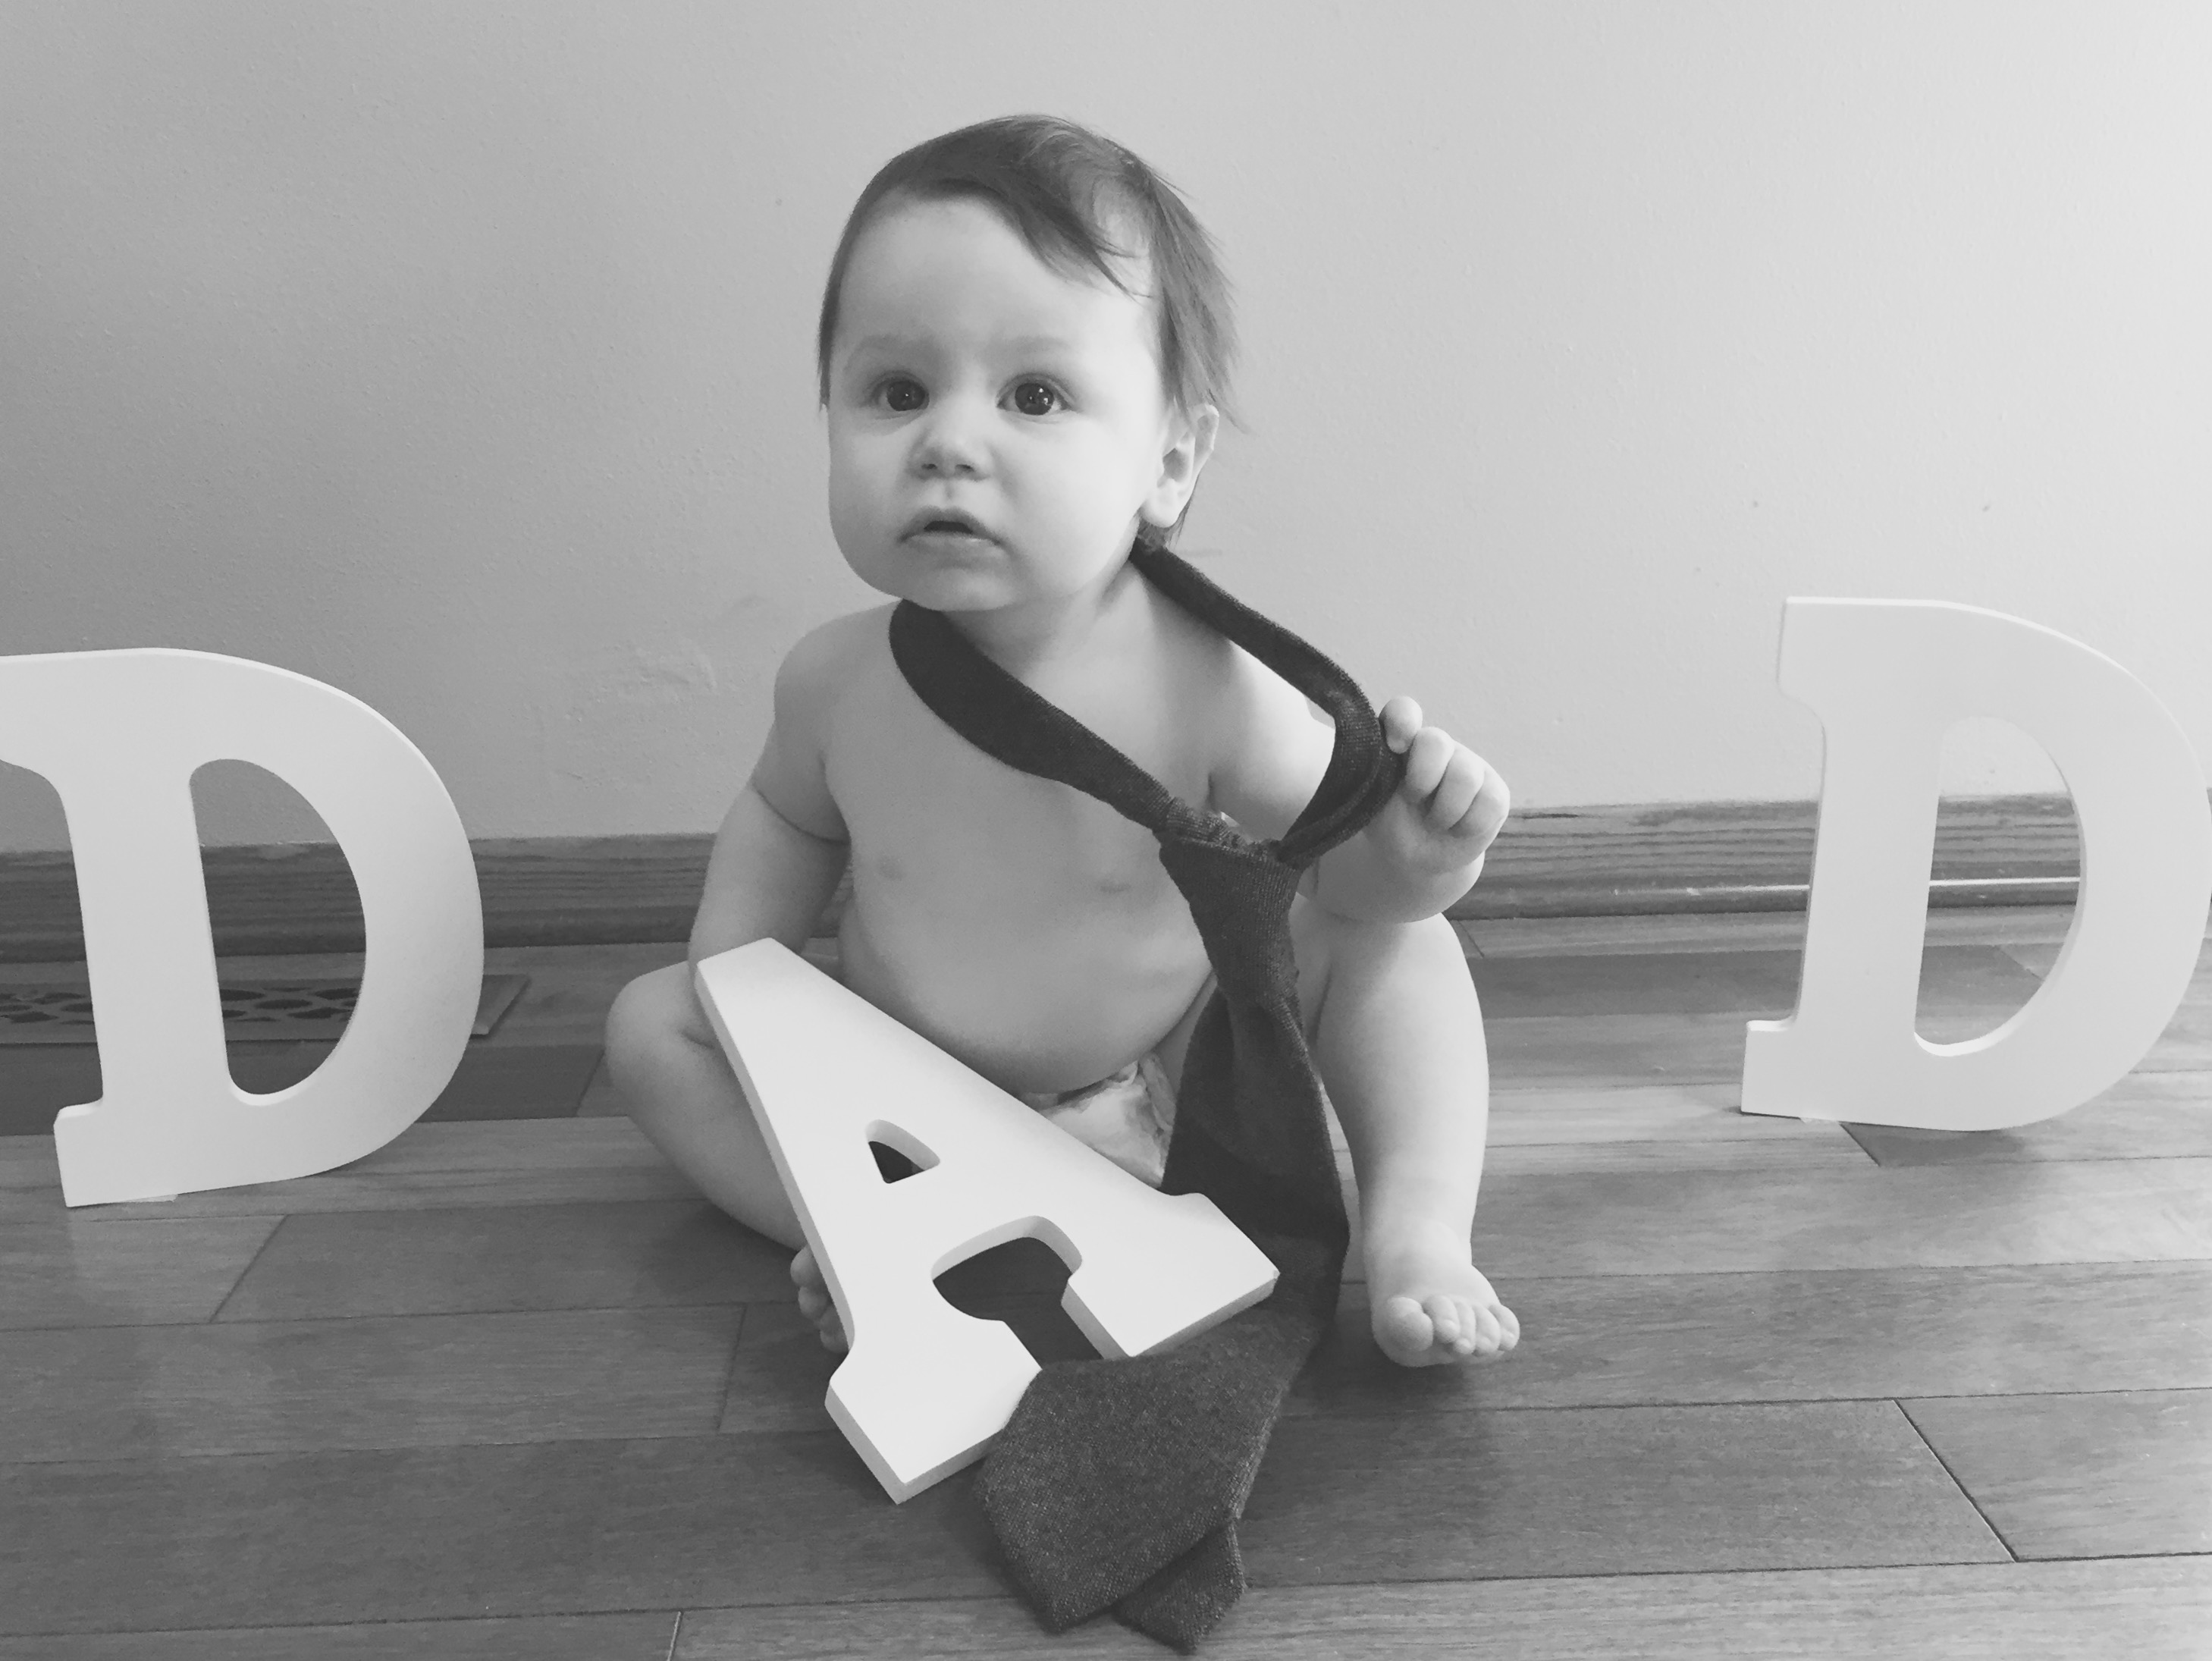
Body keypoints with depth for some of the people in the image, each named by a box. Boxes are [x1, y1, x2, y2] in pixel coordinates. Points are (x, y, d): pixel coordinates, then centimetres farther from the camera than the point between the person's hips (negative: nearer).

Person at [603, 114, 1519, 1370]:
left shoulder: (1208, 682, -27)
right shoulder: (837, 681, -17)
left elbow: (1337, 868, -14)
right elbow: (788, 820, 7)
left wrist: (1408, 864, -36)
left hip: (1171, 1090, -2)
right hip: (905, 1101, 3)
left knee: (1391, 941, -17)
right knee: (650, 1024, -9)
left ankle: (1418, 1235, -12)